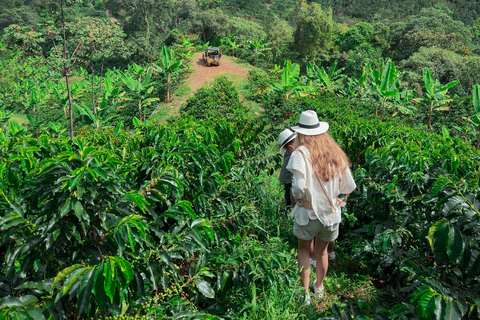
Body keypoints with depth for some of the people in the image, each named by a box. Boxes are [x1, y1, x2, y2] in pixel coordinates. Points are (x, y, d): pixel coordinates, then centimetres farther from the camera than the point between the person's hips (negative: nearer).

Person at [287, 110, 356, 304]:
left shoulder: (301, 153, -15)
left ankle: (305, 293, 19)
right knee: (322, 251, 24)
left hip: (308, 213, -3)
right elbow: (349, 187, 3)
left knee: (304, 250, 20)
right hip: (332, 213, 4)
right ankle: (319, 288, 42)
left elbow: (299, 188, -25)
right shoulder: (335, 153, -1)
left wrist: (295, 194, -3)